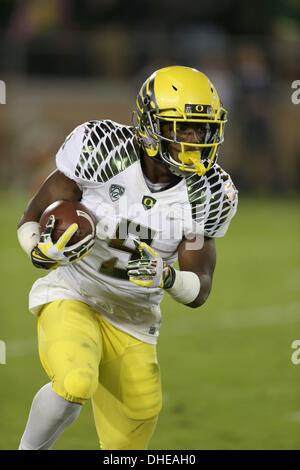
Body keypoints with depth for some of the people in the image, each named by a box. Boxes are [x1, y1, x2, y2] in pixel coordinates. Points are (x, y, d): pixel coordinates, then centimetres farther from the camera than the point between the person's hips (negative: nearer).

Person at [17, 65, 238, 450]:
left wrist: (165, 278, -27)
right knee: (75, 384, -34)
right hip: (71, 299, -4)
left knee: (128, 439, 6)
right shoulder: (103, 150, -17)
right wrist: (43, 250, -32)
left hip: (133, 324, 4)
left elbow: (199, 291, -4)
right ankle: (29, 451, -6)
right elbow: (32, 219, -9)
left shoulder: (206, 194, -8)